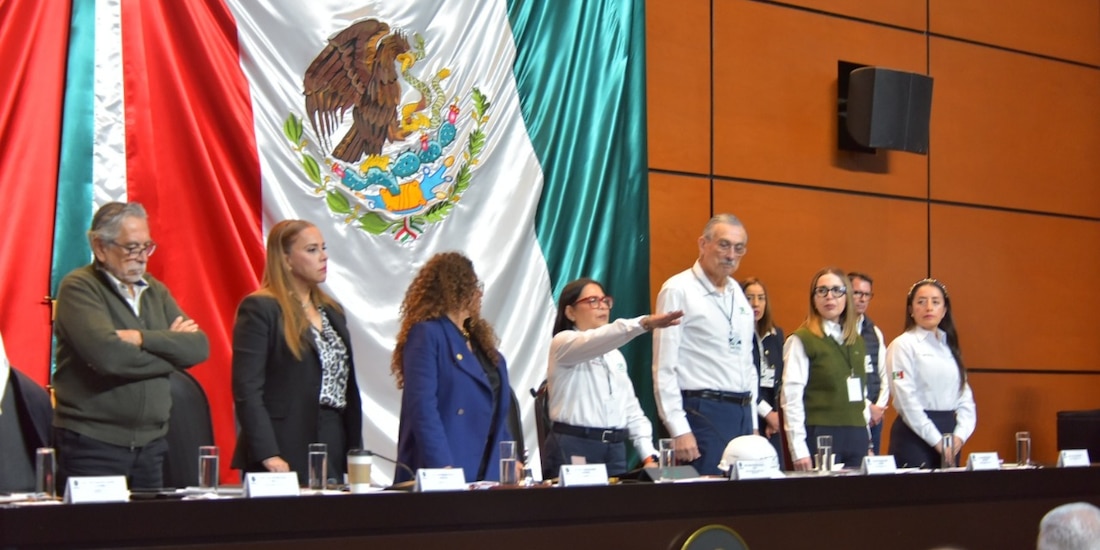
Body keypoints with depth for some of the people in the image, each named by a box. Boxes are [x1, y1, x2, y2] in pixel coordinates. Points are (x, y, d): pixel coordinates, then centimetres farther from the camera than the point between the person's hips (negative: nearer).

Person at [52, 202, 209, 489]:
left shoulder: (154, 290, 13)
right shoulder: (79, 288, -7)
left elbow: (199, 347, 0)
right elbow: (107, 355, -22)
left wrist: (143, 338, -14)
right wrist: (170, 346, -8)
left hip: (151, 444, 6)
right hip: (93, 444, -6)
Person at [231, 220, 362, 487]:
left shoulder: (332, 311, 16)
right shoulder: (259, 309, -6)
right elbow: (246, 390, -12)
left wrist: (356, 454, 10)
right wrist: (268, 456, -19)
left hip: (334, 452, 6)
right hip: (285, 458, -6)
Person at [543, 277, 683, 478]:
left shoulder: (614, 355, 20)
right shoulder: (563, 343, -4)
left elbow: (630, 407, 17)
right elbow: (594, 342, -26)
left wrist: (648, 454, 3)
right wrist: (644, 323, -40)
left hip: (614, 450, 7)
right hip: (573, 449, -6)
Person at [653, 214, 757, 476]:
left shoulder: (738, 293, 15)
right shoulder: (679, 290, -7)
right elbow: (664, 368, -11)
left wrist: (753, 422, 16)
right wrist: (679, 430, -16)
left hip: (743, 413, 7)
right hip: (704, 412, -7)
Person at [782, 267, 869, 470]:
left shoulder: (857, 341, 16)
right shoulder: (801, 341, -3)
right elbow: (792, 398, -9)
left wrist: (867, 440, 14)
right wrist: (799, 450, -15)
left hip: (856, 437, 6)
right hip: (820, 436, -6)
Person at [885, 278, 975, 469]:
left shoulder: (950, 346, 14)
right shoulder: (903, 345, -6)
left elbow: (964, 395, 10)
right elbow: (907, 401, -13)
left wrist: (960, 435, -6)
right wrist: (936, 440, -15)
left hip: (950, 436, 6)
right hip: (915, 434, -6)